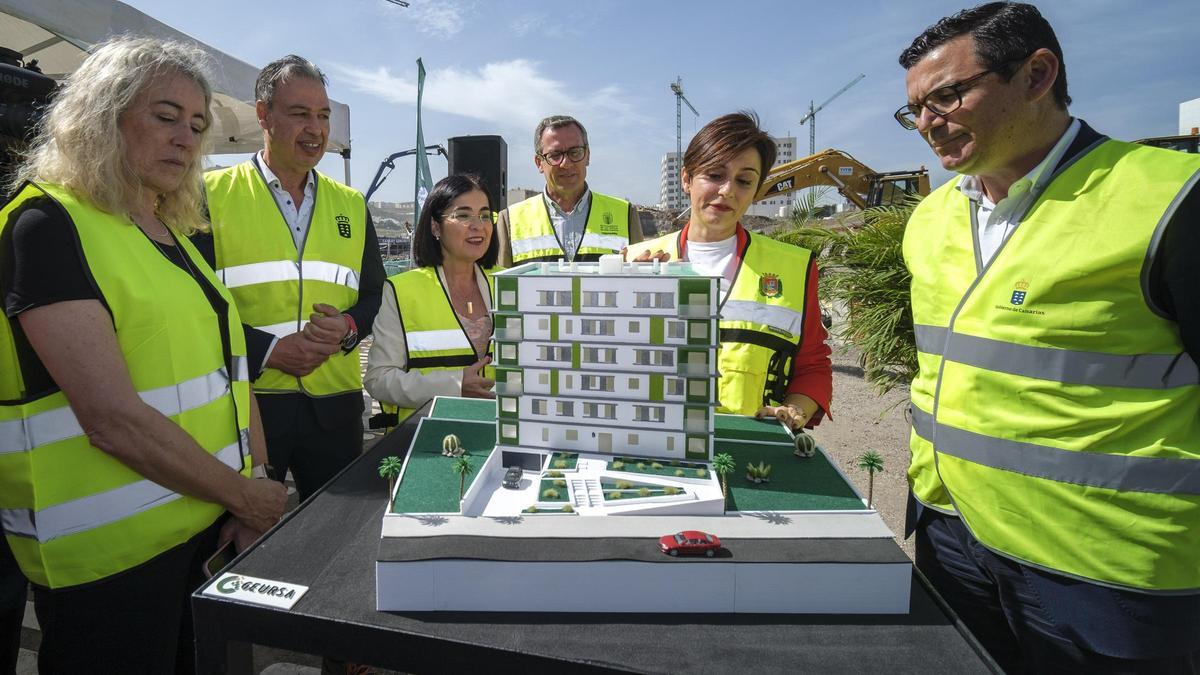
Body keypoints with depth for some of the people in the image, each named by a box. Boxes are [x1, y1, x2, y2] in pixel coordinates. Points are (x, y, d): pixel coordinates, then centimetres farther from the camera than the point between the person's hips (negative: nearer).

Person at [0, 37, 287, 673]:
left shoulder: (175, 233, 11)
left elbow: (223, 364, 8)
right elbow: (113, 418, -22)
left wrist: (257, 480, -4)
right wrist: (248, 496, -14)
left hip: (210, 528, 7)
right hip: (109, 557, -7)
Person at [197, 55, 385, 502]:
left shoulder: (351, 205, 11)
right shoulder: (212, 195, -1)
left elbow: (374, 294, 13)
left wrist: (348, 327, -7)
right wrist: (266, 349, -15)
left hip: (335, 403, 4)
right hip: (244, 401, -3)